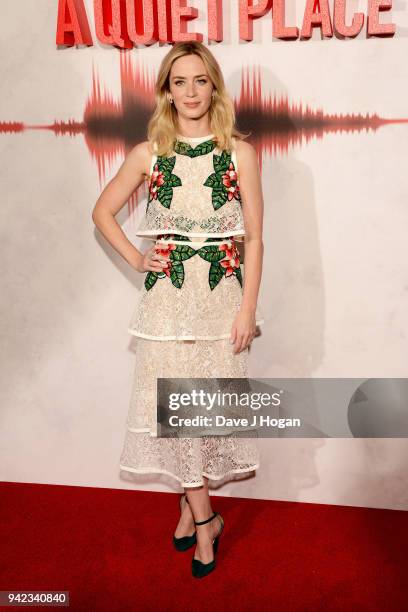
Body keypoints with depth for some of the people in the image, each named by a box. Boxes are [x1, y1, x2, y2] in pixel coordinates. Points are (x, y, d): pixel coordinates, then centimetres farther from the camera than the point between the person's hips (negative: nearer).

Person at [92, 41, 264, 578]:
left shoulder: (239, 152, 1)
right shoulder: (149, 153, 3)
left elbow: (254, 237, -1)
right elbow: (102, 212, 14)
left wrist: (247, 309, -6)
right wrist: (136, 258, 2)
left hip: (222, 293, 0)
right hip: (167, 294, 1)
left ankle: (190, 506, 30)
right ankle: (204, 519, 23)